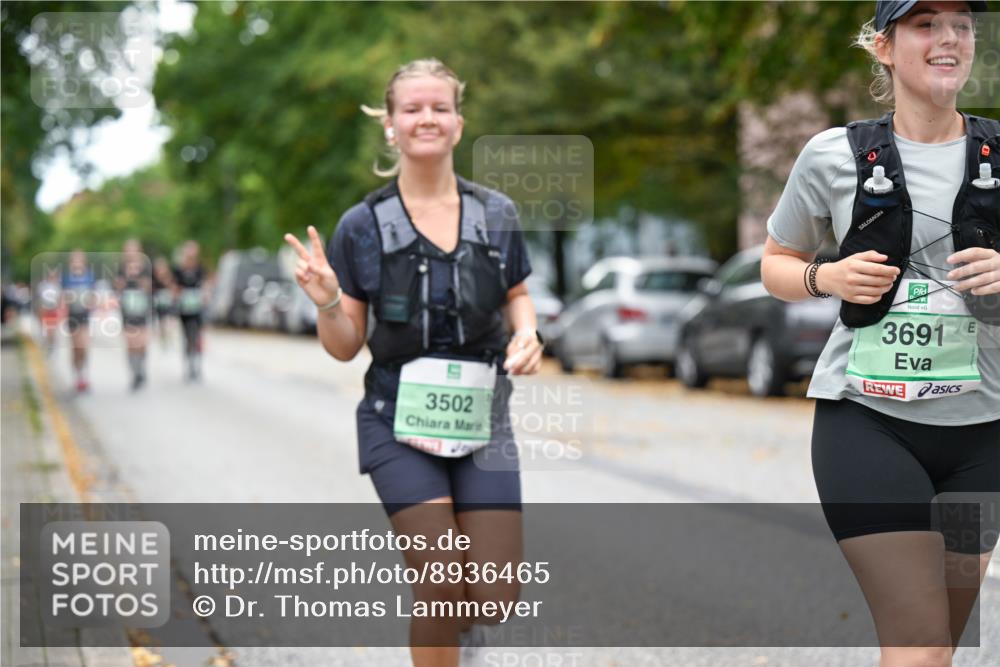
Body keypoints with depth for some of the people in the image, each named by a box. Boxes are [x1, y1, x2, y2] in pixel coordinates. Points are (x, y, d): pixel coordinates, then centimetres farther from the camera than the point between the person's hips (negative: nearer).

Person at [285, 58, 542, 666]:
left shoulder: (496, 215, 3)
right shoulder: (364, 226, -4)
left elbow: (516, 296, 18)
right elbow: (345, 347, 0)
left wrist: (527, 332, -5)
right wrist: (327, 302, -21)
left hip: (480, 417, 2)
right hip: (399, 420, -2)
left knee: (498, 596, -2)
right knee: (440, 583, -13)